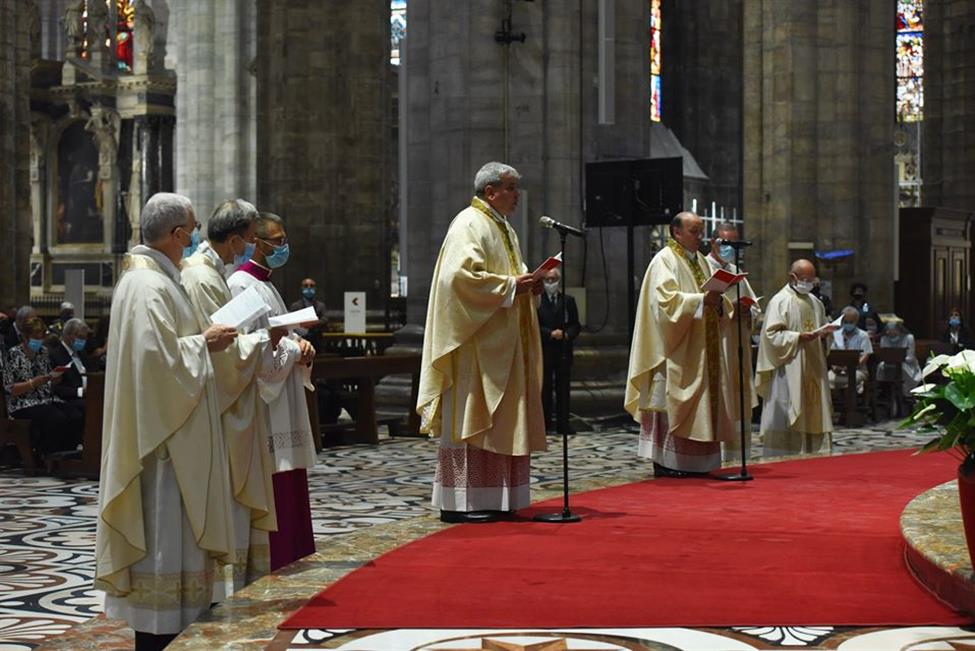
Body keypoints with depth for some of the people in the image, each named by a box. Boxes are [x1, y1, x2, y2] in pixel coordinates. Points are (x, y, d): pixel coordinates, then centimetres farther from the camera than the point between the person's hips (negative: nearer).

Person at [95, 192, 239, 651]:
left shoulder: (146, 277, 14)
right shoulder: (150, 286, -19)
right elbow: (158, 359, -25)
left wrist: (200, 339, 12)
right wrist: (203, 343, -13)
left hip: (166, 424, 11)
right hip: (163, 430, -11)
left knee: (169, 532, 14)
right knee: (163, 530, -5)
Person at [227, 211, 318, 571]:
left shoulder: (265, 284, 18)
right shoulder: (241, 284, -13)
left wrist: (299, 344, 2)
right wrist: (294, 349, -11)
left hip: (282, 400, 10)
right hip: (261, 398, -10)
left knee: (289, 483, 12)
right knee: (270, 483, -8)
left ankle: (289, 560, 18)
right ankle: (270, 566, -3)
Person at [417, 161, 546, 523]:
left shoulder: (504, 229, 20)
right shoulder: (468, 225, -10)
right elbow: (461, 276, -22)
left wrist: (527, 285, 6)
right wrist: (510, 286, -19)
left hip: (501, 342, 10)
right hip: (475, 341, -10)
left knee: (498, 419, 9)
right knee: (469, 416, -8)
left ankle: (492, 500, 13)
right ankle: (460, 502, -5)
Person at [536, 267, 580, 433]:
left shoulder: (568, 301, 12)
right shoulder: (536, 301, 3)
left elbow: (576, 325, 9)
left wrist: (567, 334, -10)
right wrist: (551, 334, -14)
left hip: (564, 351, 2)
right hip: (543, 351, -2)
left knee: (563, 388, 3)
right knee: (545, 388, 0)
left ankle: (563, 425, 6)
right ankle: (545, 424, 4)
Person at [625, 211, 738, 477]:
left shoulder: (700, 261, 19)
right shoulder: (665, 260, -6)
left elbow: (711, 296, 21)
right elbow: (665, 299, -19)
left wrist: (718, 301, -2)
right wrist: (701, 300, -26)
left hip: (700, 350, 9)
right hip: (676, 350, -9)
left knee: (701, 401, 7)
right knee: (670, 399, -9)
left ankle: (694, 462, 11)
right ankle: (665, 462, -7)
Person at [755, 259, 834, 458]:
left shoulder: (815, 302, 17)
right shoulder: (780, 301, -6)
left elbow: (821, 327, 27)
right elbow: (772, 334, -13)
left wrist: (824, 332, 4)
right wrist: (799, 337, -21)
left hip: (812, 369, 8)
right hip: (789, 371, -7)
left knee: (813, 414, 7)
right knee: (787, 416, -9)